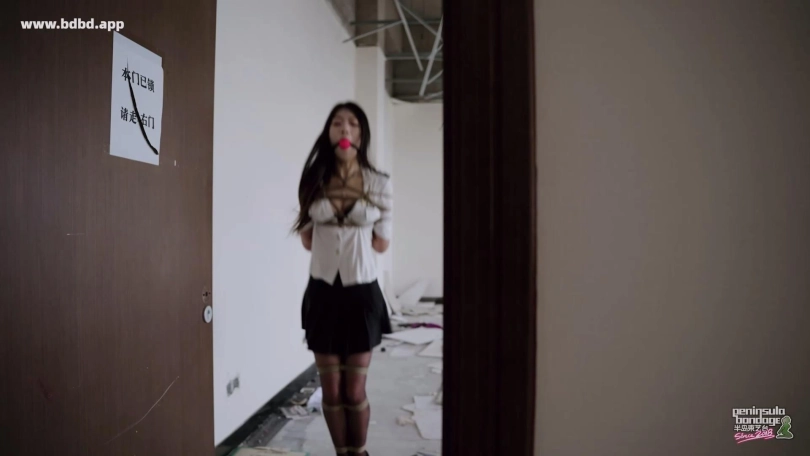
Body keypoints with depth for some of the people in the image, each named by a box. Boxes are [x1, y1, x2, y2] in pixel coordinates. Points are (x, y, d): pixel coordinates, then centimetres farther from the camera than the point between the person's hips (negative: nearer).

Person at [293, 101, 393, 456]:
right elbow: (308, 240, 4)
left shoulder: (379, 184, -4)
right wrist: (352, 230, -5)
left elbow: (381, 243, 0)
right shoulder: (314, 181, 1)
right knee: (331, 390, 11)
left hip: (361, 291, -1)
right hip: (323, 291, 2)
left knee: (355, 391, 9)